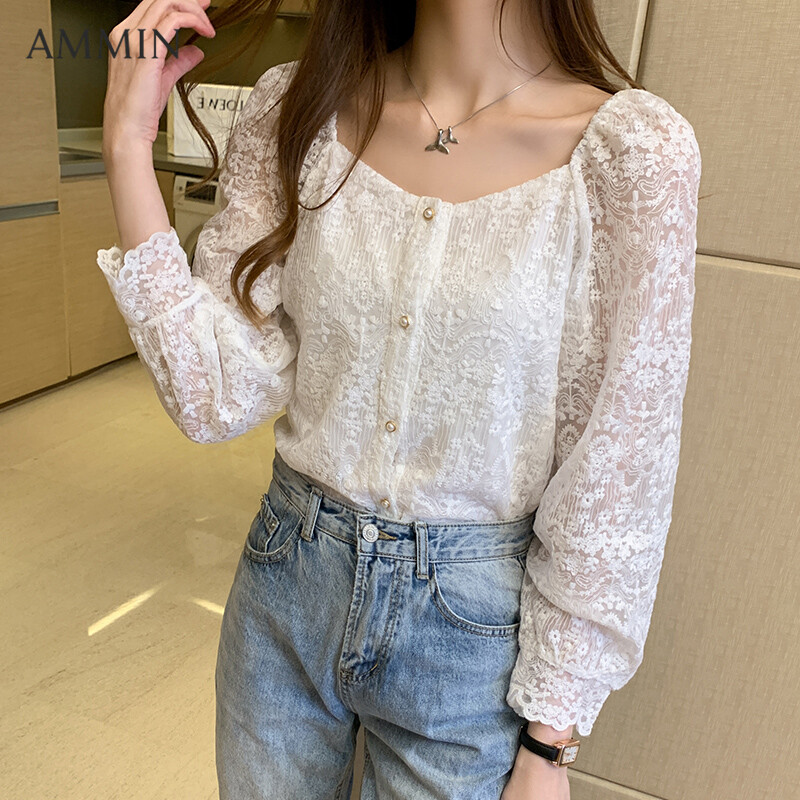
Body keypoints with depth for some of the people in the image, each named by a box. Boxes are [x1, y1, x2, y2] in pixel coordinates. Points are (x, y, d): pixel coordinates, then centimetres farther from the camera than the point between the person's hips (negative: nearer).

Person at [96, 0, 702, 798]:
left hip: (472, 626, -2)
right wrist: (128, 146, -14)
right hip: (286, 587, 4)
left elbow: (616, 479, -11)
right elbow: (217, 396, -9)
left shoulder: (633, 153, -15)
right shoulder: (297, 107, -5)